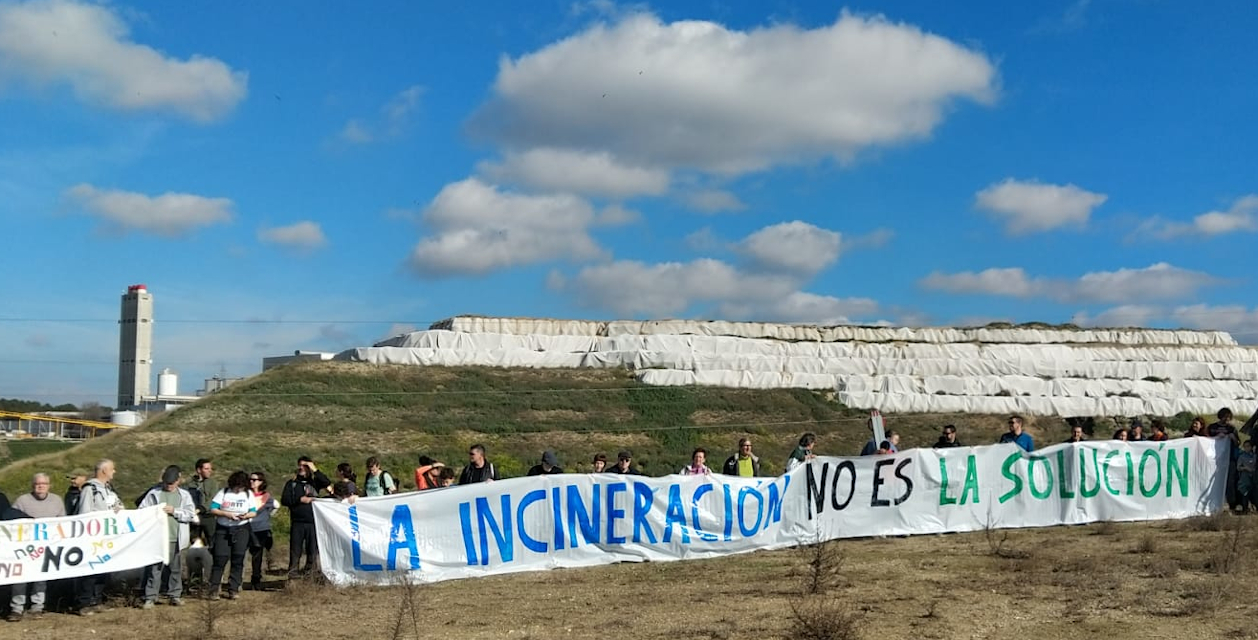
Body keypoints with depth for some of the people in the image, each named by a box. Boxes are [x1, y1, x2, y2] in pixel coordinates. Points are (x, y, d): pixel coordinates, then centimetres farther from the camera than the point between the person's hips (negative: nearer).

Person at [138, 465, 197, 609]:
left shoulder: (184, 495, 8)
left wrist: (174, 511, -11)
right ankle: (150, 597, 0)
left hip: (176, 539, 2)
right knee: (155, 568, -4)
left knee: (176, 568, 9)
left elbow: (191, 514, -1)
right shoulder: (154, 493, 5)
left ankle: (174, 595, 20)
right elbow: (141, 511, 1)